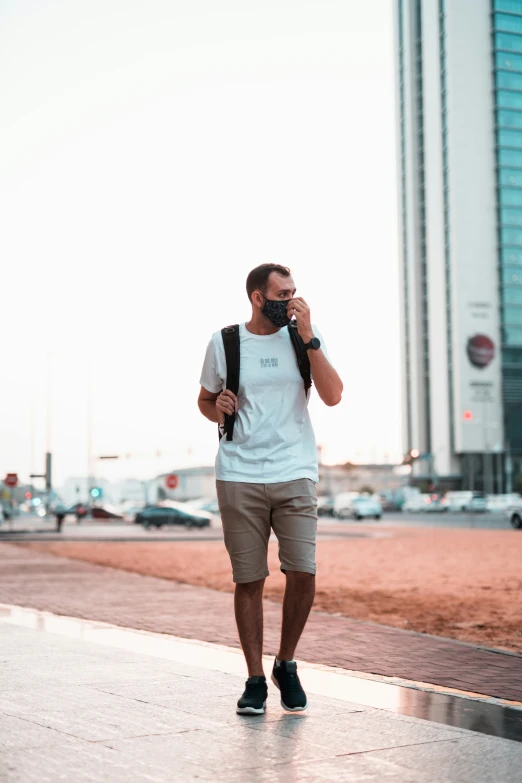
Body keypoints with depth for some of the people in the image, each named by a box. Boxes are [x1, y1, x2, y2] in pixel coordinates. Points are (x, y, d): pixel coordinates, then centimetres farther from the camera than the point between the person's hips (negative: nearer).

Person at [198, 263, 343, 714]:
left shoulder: (306, 338, 7)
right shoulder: (224, 343, 5)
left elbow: (333, 396, -5)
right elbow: (205, 401, 17)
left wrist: (308, 337, -10)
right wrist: (218, 408, -7)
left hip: (295, 475, 1)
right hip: (239, 477, 0)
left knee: (303, 573, -9)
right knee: (249, 580, 1)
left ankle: (286, 665, 15)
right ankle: (255, 680, 14)